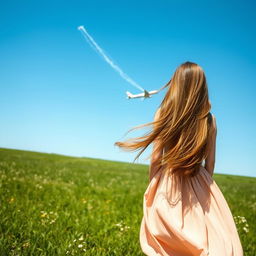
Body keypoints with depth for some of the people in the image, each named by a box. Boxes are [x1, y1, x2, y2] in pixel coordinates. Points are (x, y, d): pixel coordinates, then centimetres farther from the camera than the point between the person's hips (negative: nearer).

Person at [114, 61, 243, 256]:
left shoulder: (164, 114, -8)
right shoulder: (209, 120, -3)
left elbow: (155, 158, -5)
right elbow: (210, 162, 3)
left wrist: (153, 186, 9)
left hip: (167, 185, 0)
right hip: (198, 186, 1)